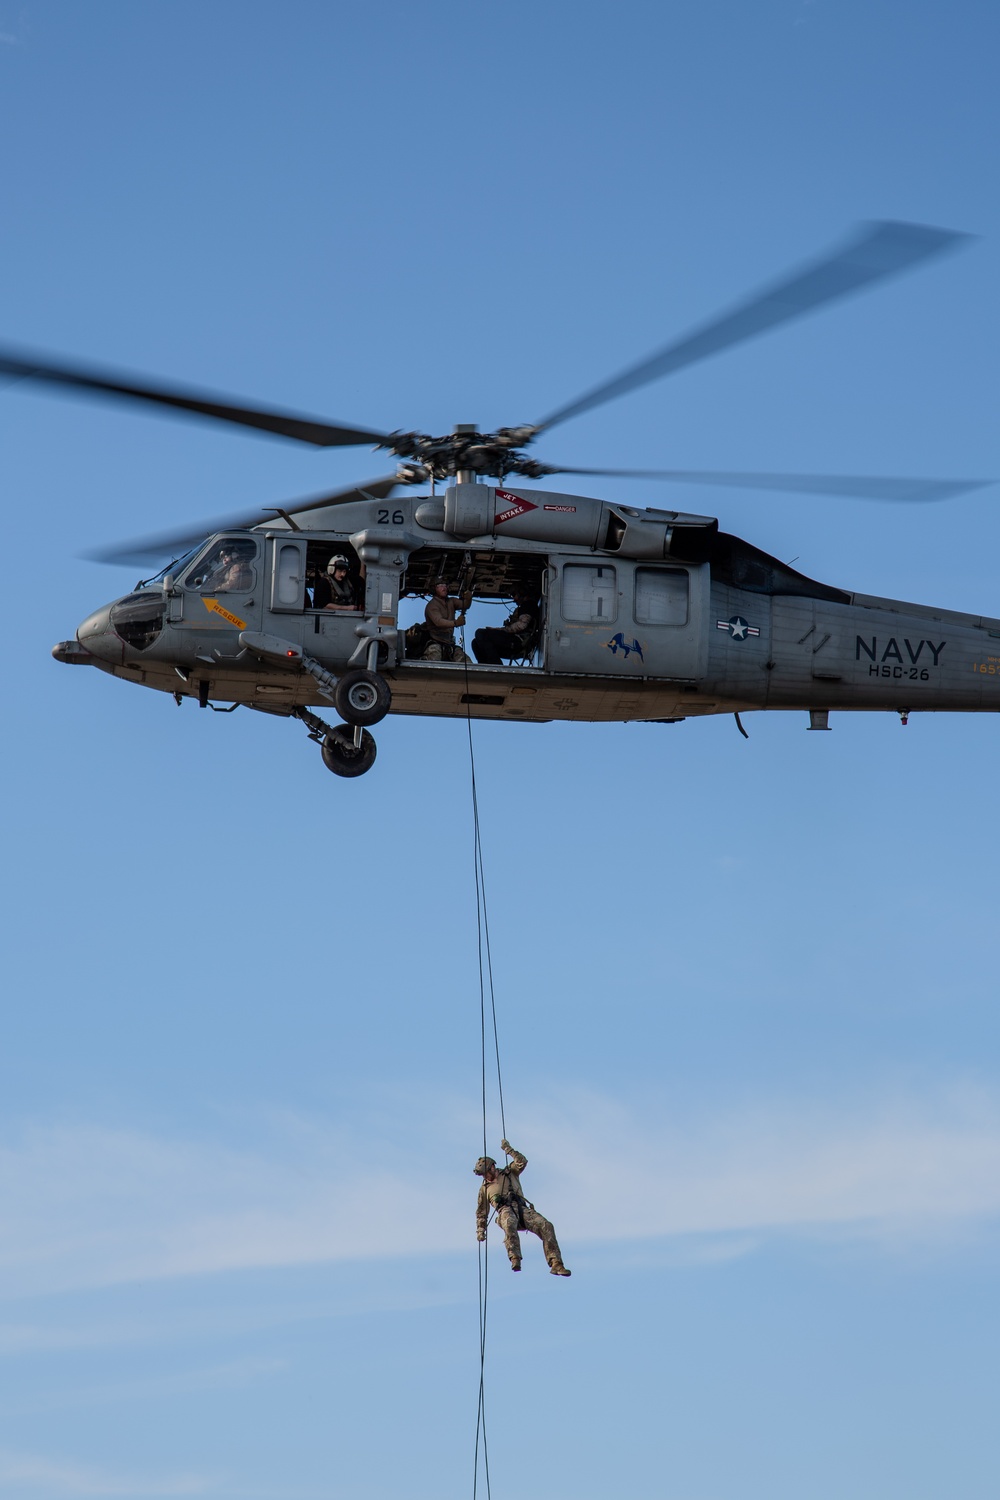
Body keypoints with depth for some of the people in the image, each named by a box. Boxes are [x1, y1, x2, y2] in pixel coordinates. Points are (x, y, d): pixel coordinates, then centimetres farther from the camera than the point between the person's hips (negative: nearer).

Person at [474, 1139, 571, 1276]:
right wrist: (480, 1230, 22)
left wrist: (508, 1149, 10)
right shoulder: (484, 1188, 26)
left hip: (521, 1208, 1)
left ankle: (556, 1264, -29)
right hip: (505, 1211, -1)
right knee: (509, 1225, -41)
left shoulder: (509, 1173, 25)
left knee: (546, 1226, -23)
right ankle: (515, 1259, -53)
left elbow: (522, 1162, 9)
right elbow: (481, 1213, 30)